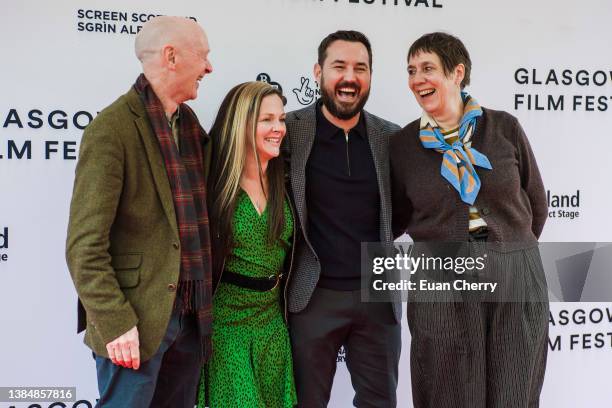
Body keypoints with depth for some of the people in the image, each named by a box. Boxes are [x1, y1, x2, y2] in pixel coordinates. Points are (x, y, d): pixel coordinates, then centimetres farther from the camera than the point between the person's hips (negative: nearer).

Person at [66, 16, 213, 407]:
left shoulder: (189, 121, 9)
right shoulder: (112, 129, -14)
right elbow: (84, 245, -16)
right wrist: (115, 322, -18)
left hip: (191, 314, 7)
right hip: (137, 319, -7)